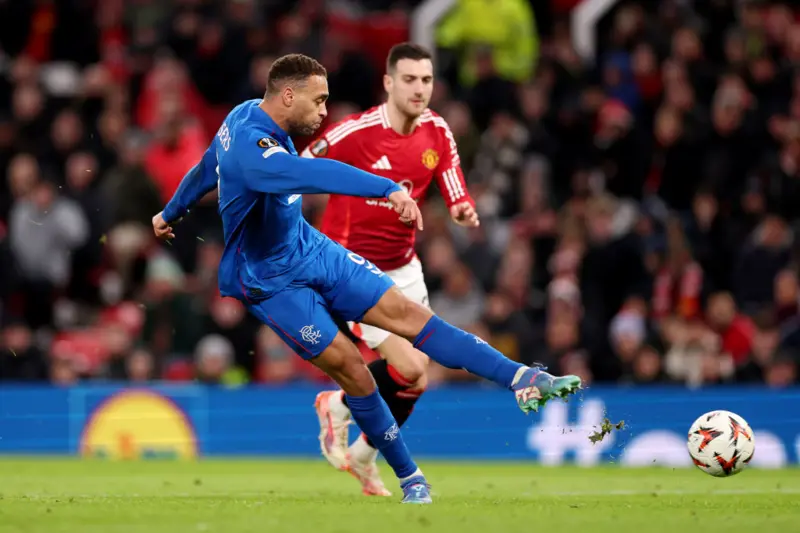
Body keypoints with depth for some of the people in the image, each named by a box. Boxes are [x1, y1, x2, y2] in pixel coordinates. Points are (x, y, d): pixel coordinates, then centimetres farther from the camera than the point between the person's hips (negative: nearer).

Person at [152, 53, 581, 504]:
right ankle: (411, 479, 3)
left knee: (406, 312, -6)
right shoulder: (249, 147, -31)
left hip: (311, 249, 8)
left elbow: (205, 169, 19)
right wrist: (389, 189, -59)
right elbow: (315, 174, -49)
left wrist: (171, 214, 36)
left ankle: (522, 380, -16)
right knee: (349, 365, -12)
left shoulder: (248, 115, 1)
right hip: (271, 281, -8)